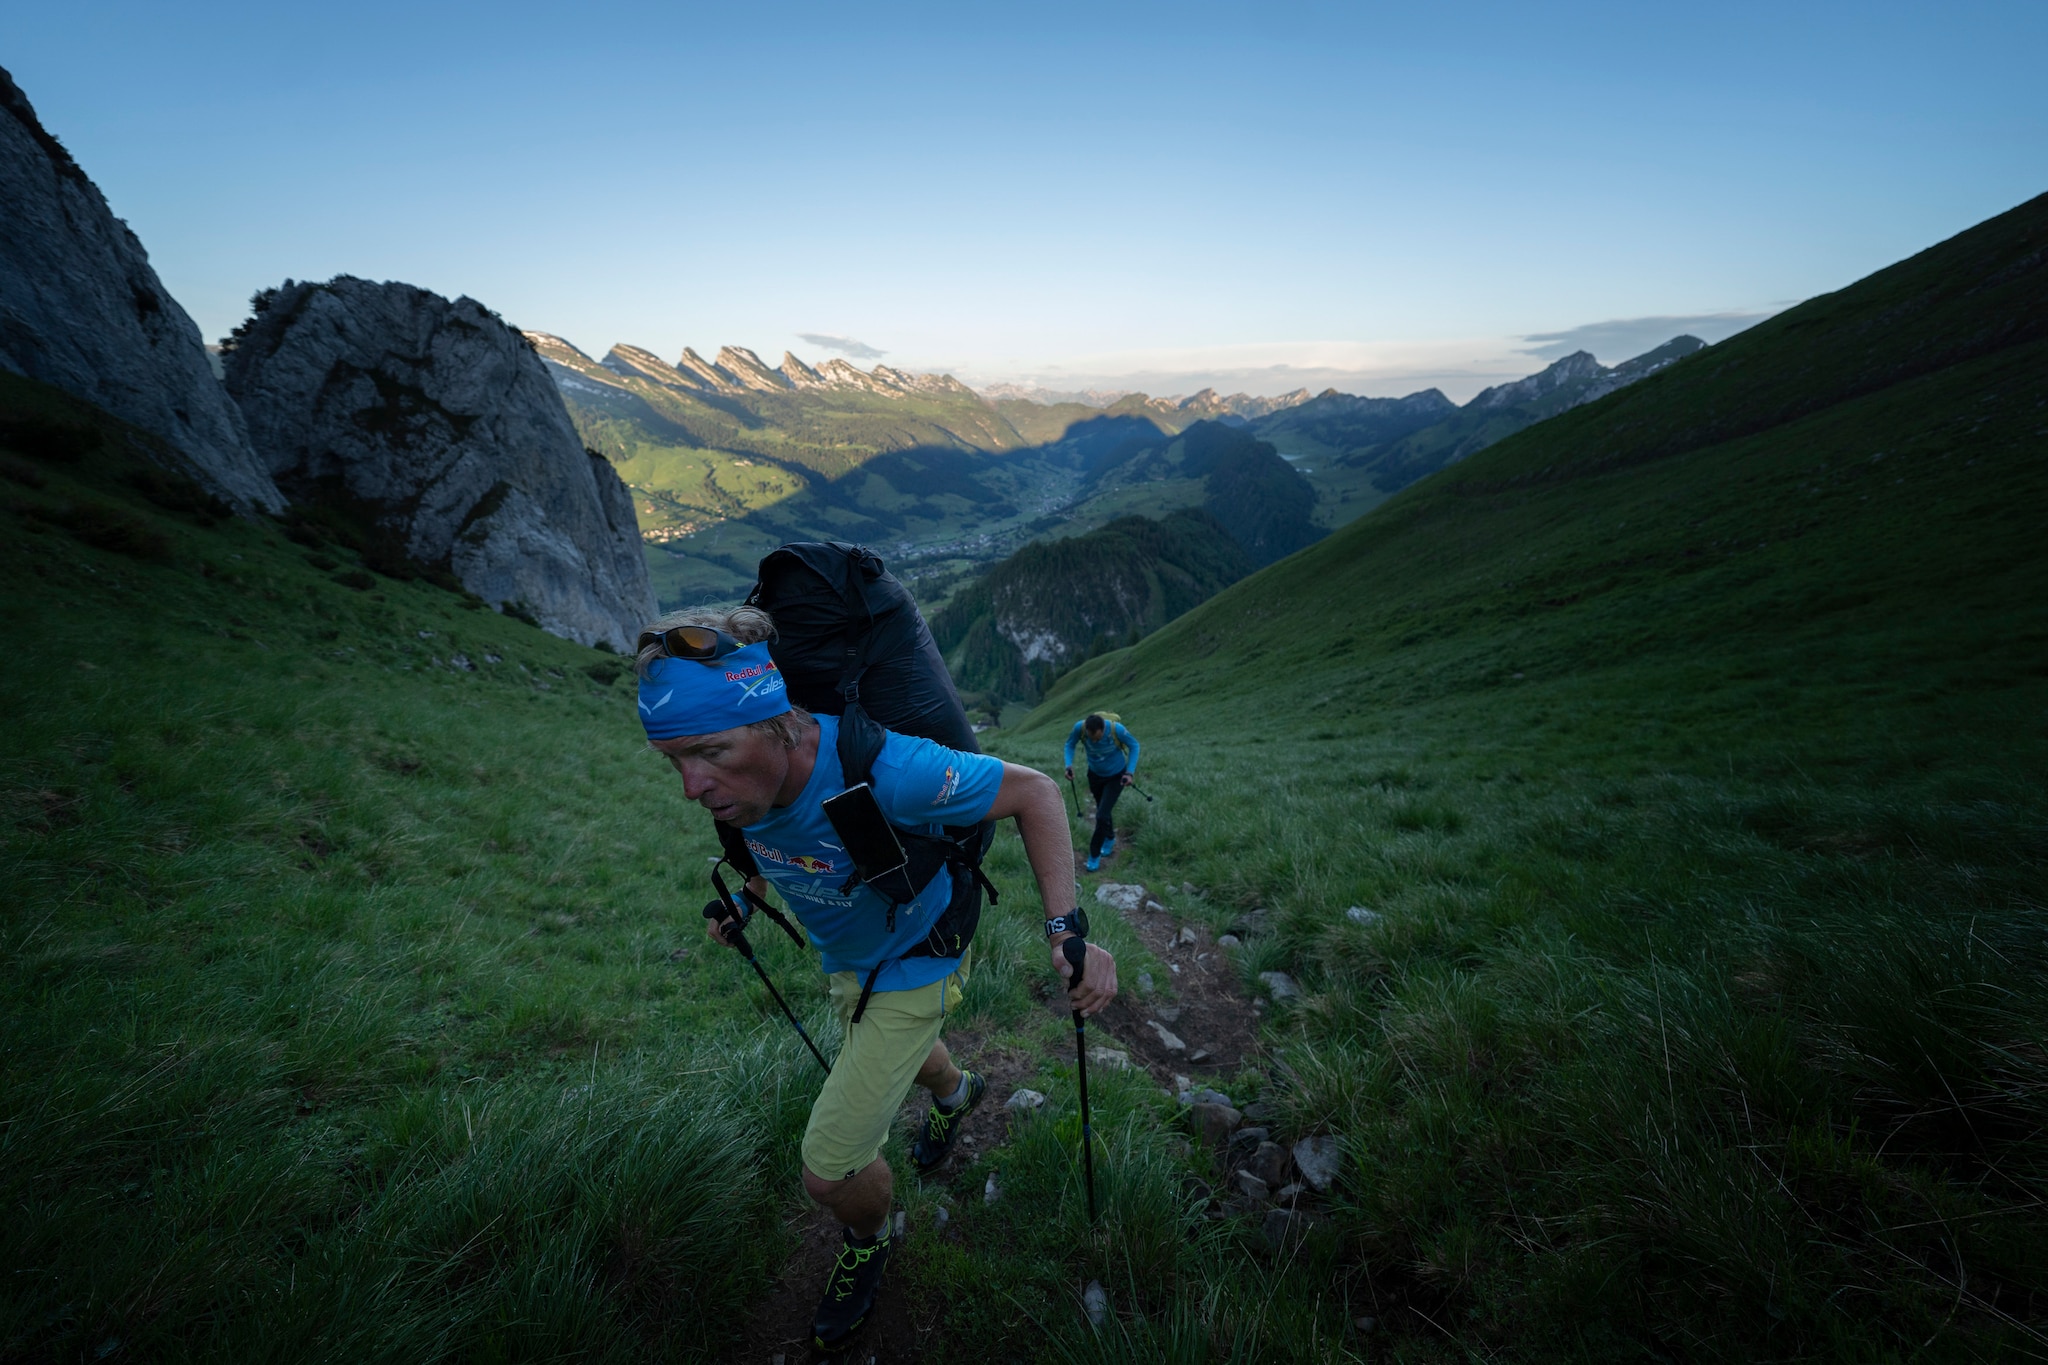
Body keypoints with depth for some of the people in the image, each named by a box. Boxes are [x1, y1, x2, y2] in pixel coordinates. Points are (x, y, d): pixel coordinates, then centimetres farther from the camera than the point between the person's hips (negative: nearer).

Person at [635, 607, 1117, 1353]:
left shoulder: (882, 771, -43)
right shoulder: (746, 771, -21)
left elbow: (1034, 792, -31)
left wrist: (1066, 931, -35)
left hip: (913, 968, -6)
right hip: (845, 963, 7)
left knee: (828, 1172, -2)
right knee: (900, 1052, 34)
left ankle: (868, 1242, 35)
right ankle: (955, 1094, 71)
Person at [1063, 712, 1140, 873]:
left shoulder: (1116, 729, -35)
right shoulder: (1079, 727, -30)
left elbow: (1134, 745, -16)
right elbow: (1070, 744, -9)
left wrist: (1130, 772, -22)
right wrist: (1069, 765, -24)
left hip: (1116, 776, -3)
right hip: (1095, 775, 3)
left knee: (1102, 815, -10)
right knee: (1102, 811, 22)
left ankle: (1094, 855, 10)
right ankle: (1110, 838, 52)